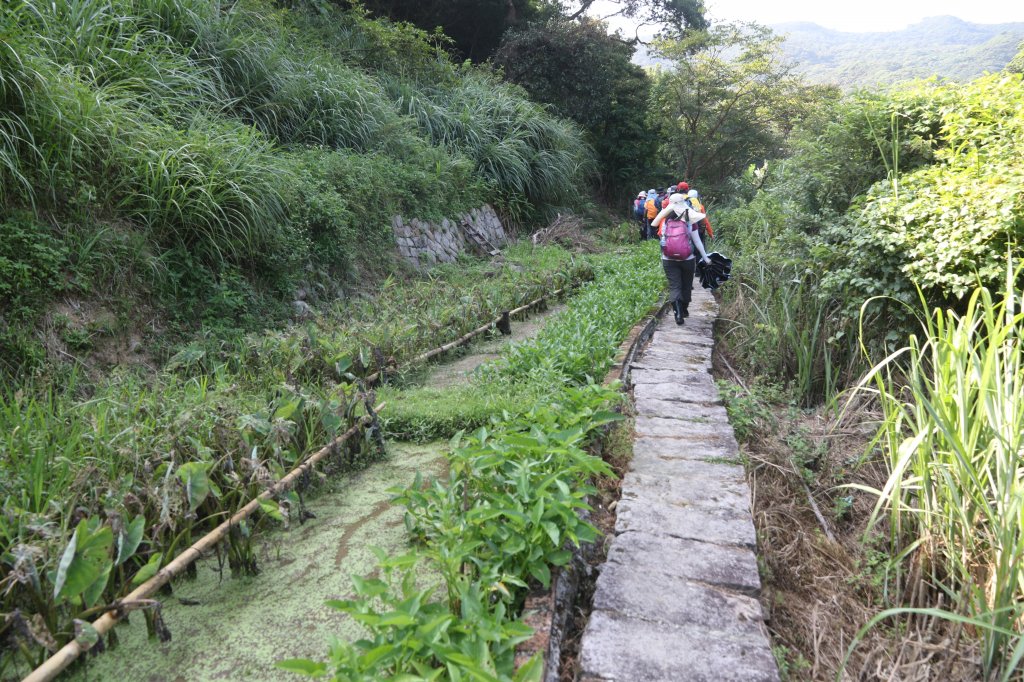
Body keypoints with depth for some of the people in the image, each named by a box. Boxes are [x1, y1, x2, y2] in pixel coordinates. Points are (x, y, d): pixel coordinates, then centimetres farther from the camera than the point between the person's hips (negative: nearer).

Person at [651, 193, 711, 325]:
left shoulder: (664, 219, -1)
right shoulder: (690, 220, -3)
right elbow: (697, 241, 0)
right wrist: (705, 257, 7)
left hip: (668, 260, 0)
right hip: (687, 259, 0)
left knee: (674, 287, 1)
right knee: (686, 285, 17)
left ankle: (678, 314, -14)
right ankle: (684, 310, 31)